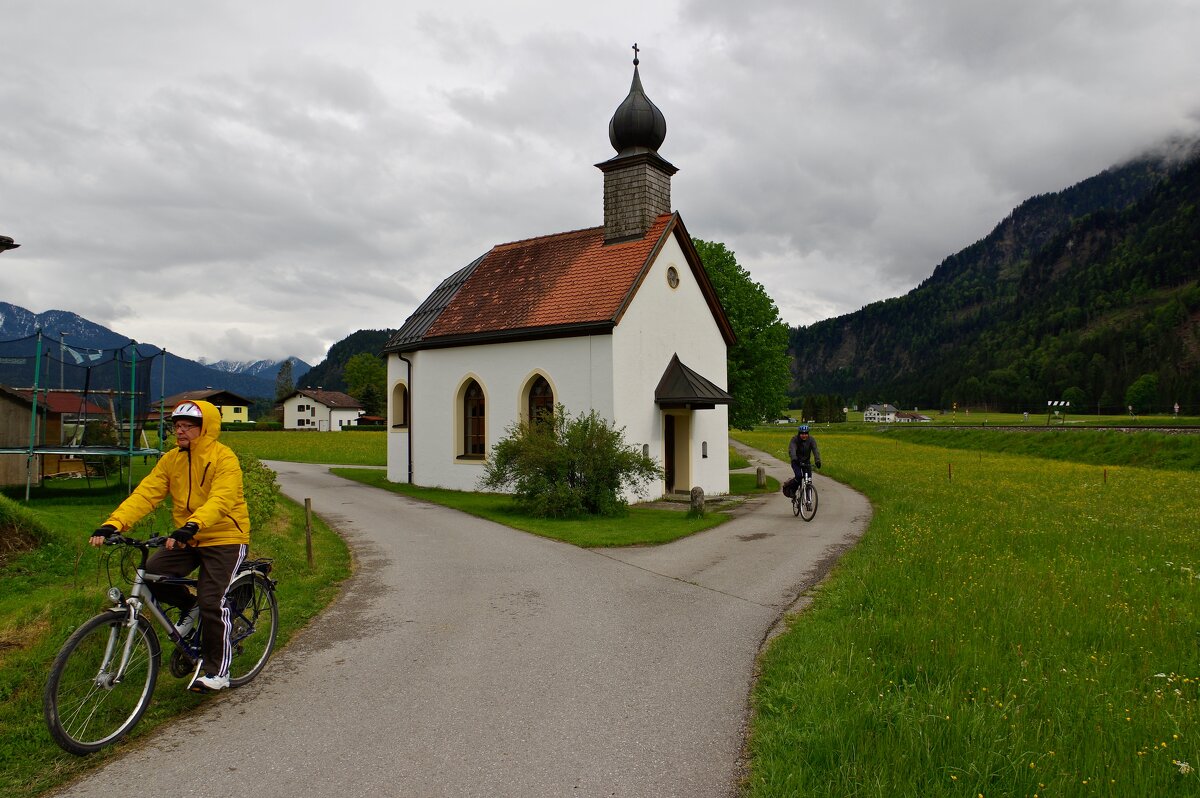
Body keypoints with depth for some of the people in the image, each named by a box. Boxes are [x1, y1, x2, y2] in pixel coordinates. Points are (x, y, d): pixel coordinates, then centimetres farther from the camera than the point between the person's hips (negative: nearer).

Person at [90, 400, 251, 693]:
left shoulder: (224, 459, -16)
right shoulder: (171, 459, 4)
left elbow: (220, 500, -30)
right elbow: (145, 494, -6)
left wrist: (191, 526, -47)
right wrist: (113, 523, -21)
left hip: (224, 538, -6)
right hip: (186, 539, 6)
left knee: (211, 601, -14)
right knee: (151, 574, -16)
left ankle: (217, 670, 4)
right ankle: (188, 605, 16)